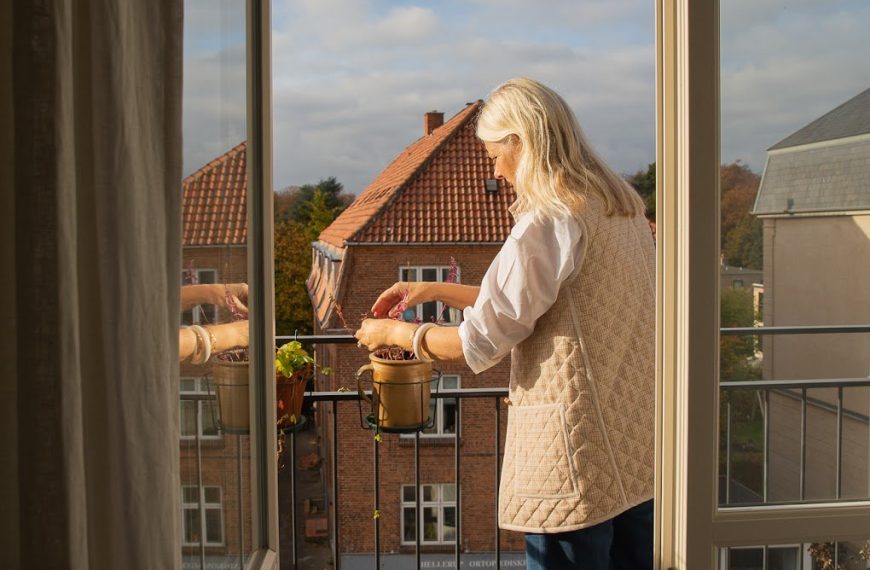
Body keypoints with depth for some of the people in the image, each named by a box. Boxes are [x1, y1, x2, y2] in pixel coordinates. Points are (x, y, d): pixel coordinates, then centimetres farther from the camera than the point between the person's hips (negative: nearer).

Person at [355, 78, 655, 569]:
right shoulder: (622, 204, 10)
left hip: (579, 452, -8)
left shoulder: (552, 220, -16)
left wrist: (392, 333, 4)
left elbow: (480, 342, -12)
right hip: (641, 441, 8)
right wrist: (435, 290, 18)